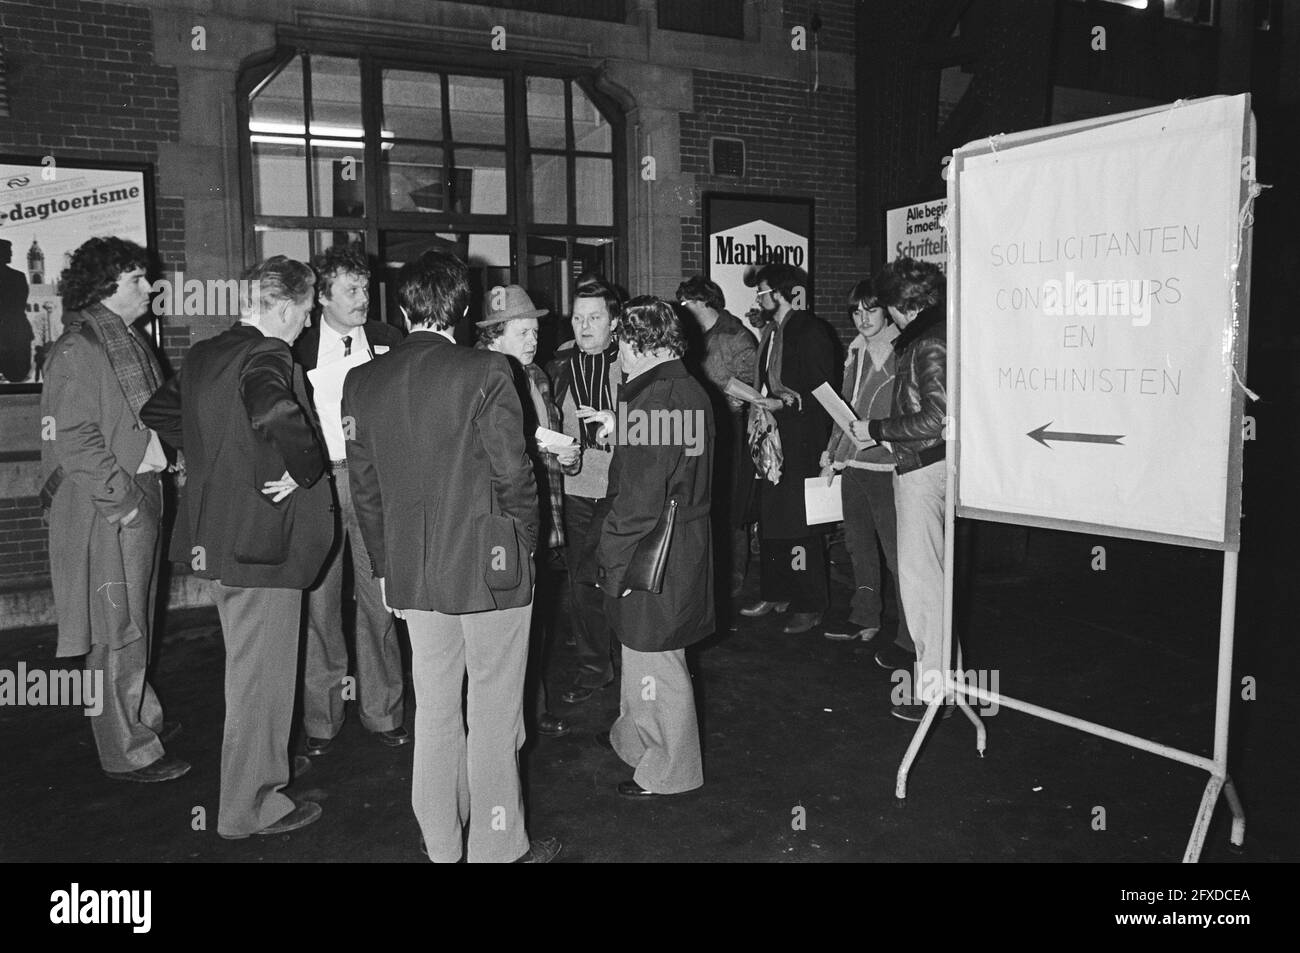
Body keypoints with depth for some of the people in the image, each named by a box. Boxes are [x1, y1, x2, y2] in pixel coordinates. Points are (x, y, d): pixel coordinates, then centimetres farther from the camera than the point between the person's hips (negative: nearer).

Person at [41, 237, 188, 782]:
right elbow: (75, 440, -19)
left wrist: (165, 454, 11)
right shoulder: (77, 350, -15)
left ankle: (142, 719, 35)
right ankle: (126, 753, 10)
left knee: (134, 625, 20)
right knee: (116, 634, 0)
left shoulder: (129, 339, 14)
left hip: (140, 499, 9)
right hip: (106, 511, -9)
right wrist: (123, 498, -19)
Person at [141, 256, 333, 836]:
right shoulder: (267, 357, -20)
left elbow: (159, 413, 20)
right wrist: (303, 468, -24)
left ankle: (265, 764, 43)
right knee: (261, 674, 3)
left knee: (251, 667, 24)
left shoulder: (202, 354, 8)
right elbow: (276, 416, -40)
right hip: (261, 540, -9)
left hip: (215, 536, 9)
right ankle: (251, 807, 15)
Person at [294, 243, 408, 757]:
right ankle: (320, 718, 17)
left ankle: (382, 711, 18)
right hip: (315, 482, -1)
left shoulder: (387, 340, 7)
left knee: (379, 598, 6)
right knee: (318, 602, 4)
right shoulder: (298, 347, 2)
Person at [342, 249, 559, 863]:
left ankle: (440, 841, 29)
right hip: (488, 566, -5)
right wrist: (525, 543, 3)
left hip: (411, 575, 5)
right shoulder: (484, 372, -13)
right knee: (494, 713, 8)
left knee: (435, 709, 16)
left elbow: (364, 487, 6)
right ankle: (498, 846, 20)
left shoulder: (363, 381, 2)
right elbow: (512, 472, -12)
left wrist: (385, 565, 14)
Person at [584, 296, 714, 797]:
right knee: (642, 649, 25)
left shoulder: (652, 398, -23)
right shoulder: (691, 390, 7)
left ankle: (669, 770, 21)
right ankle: (634, 737, 44)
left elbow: (638, 498, -25)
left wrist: (613, 562, -17)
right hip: (686, 542, 10)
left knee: (654, 658, 5)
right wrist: (618, 427, 23)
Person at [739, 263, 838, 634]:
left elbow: (821, 390, -13)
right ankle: (776, 594, 24)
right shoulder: (771, 332, 17)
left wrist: (782, 403, -19)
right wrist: (761, 410, 10)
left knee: (799, 524, -5)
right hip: (772, 438, 9)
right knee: (769, 520, 12)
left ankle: (810, 607, 6)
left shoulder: (810, 330, -10)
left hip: (801, 442, -9)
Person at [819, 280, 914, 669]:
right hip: (853, 464, 8)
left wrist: (878, 432, -22)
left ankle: (910, 640, 4)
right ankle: (864, 619, 31)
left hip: (886, 465, -8)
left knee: (897, 553, -4)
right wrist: (833, 451, 21)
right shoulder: (856, 351, 14)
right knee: (859, 545, 17)